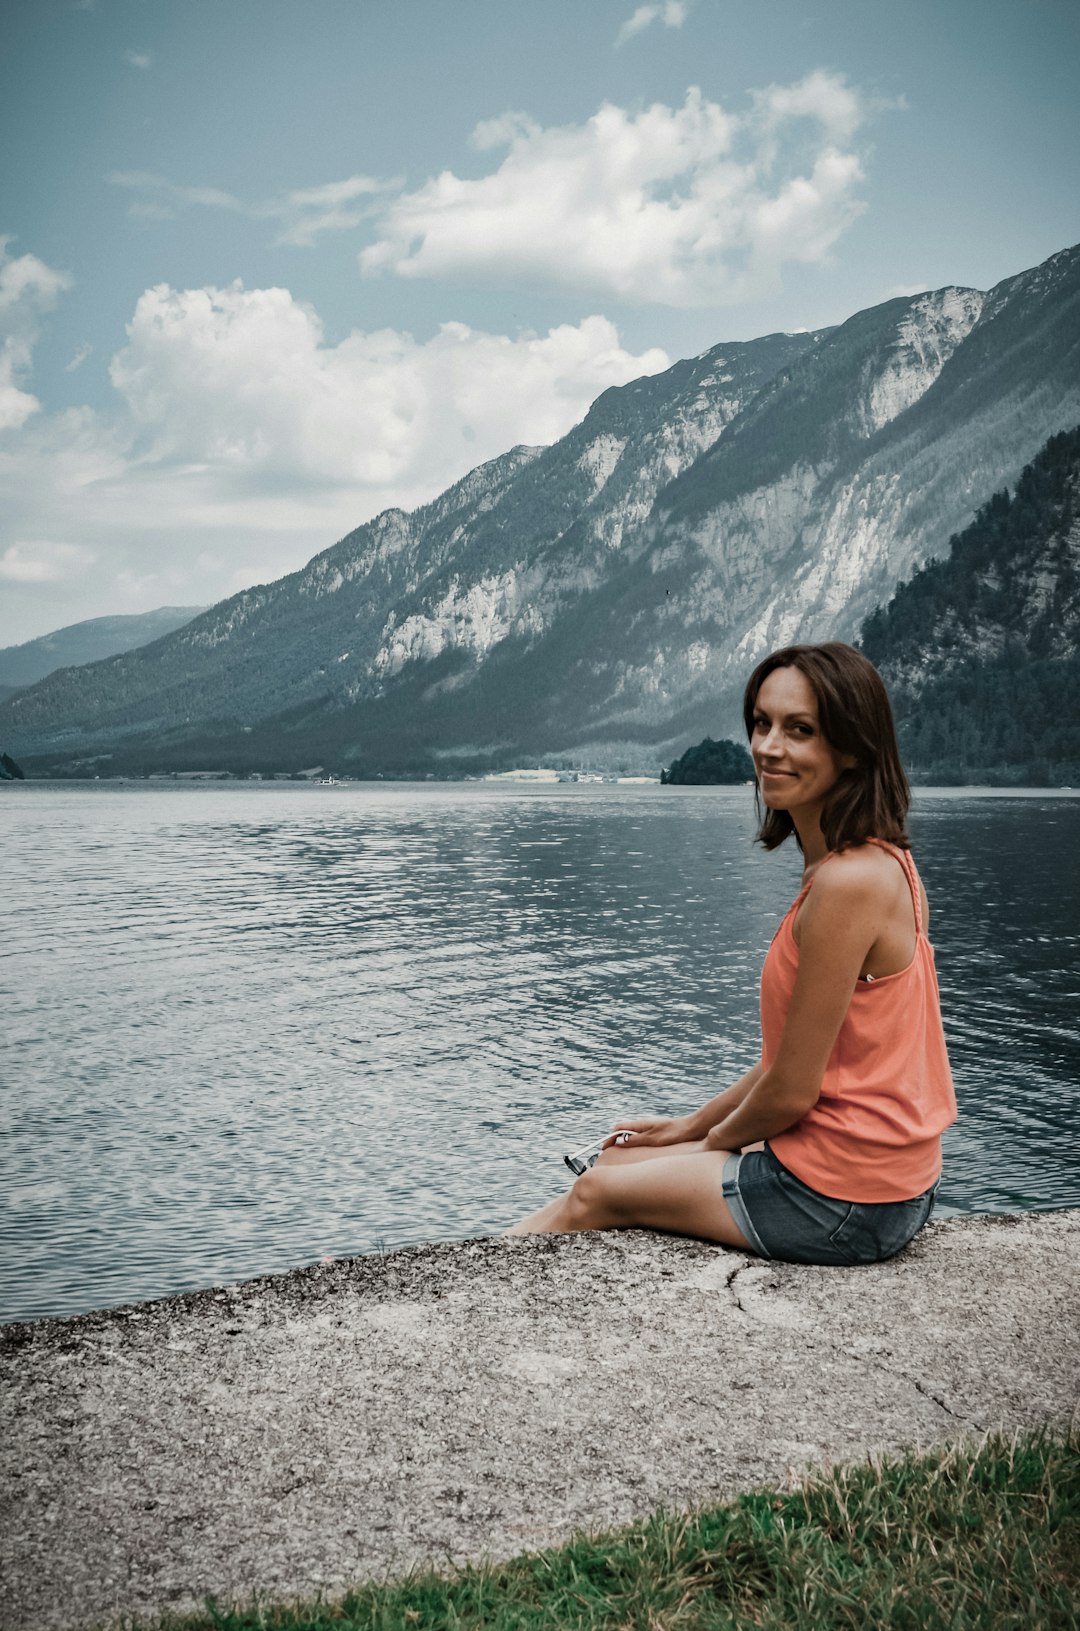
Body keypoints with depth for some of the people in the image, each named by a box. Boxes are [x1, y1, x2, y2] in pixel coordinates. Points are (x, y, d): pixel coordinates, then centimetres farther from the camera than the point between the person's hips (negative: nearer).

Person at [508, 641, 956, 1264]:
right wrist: (693, 1125, 15)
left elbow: (791, 1091, -20)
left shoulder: (848, 882, -26)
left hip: (841, 1201, -8)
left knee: (595, 1195, 8)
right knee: (624, 1159, 19)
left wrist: (716, 1138, 0)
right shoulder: (878, 863, 5)